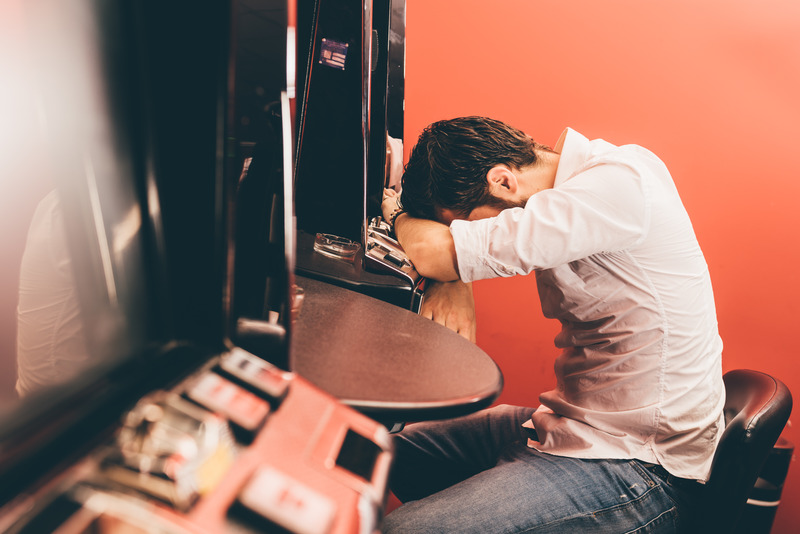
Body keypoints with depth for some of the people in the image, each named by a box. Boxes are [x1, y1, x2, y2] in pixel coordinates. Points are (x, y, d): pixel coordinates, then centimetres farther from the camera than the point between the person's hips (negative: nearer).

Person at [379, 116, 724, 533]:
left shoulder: (617, 184, -23)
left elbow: (433, 251, -28)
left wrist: (397, 212, -5)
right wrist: (455, 279, -9)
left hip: (643, 464, -8)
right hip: (578, 422, 9)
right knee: (403, 450, 14)